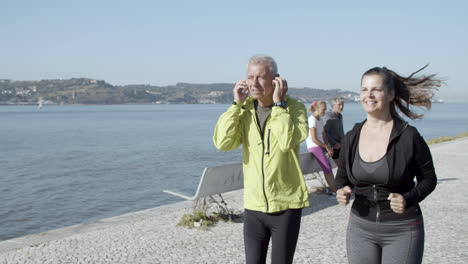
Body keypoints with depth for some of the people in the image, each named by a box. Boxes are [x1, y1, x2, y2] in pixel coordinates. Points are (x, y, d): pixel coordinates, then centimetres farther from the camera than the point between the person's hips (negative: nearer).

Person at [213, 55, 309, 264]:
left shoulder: (295, 107, -9)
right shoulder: (244, 109, 1)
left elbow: (287, 142, -26)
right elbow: (222, 143, -12)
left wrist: (279, 103, -20)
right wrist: (237, 103, -13)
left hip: (286, 206, -3)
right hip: (254, 206, 3)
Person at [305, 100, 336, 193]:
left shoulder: (319, 119, 12)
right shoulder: (312, 120, -16)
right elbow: (314, 139, -19)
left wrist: (328, 148, 2)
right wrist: (327, 147, -11)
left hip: (320, 146, 8)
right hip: (314, 147, -8)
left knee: (328, 167, 5)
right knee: (327, 168, -8)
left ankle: (332, 189, 8)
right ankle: (333, 190, -2)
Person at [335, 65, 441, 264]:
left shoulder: (409, 136, -10)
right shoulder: (350, 138, 0)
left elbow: (428, 178, 0)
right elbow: (341, 177, 12)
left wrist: (408, 199, -18)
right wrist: (341, 192, -9)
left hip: (402, 230, -3)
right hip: (360, 227, 3)